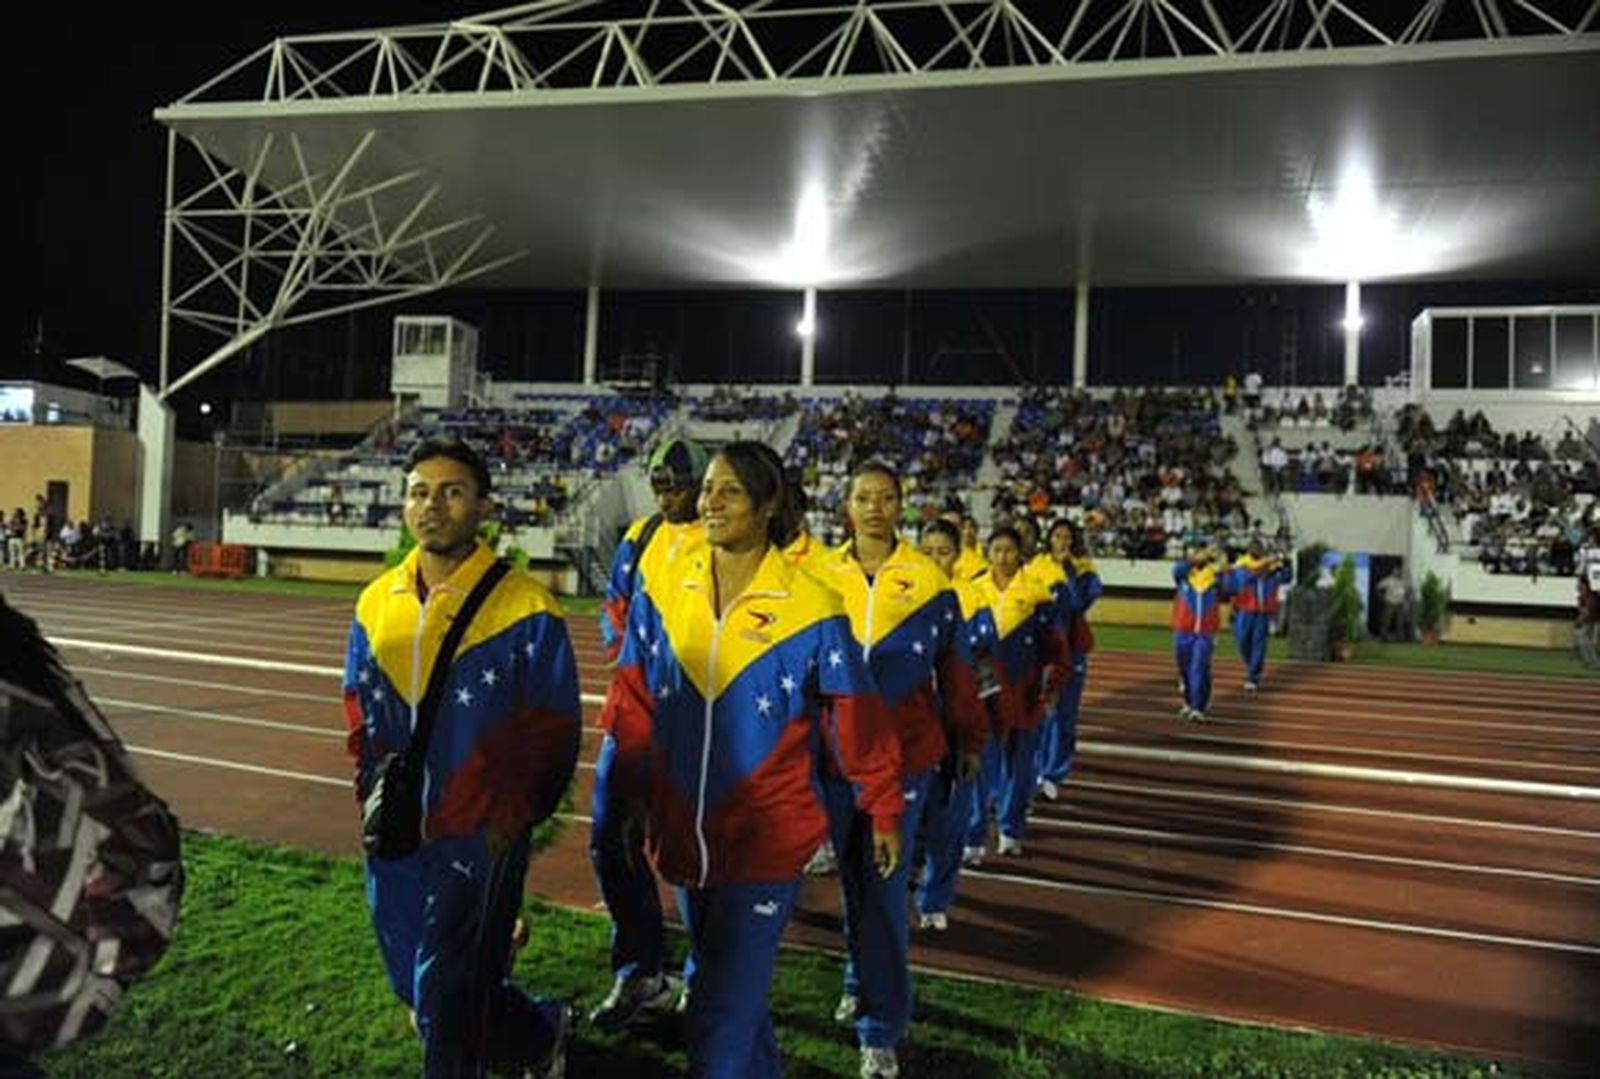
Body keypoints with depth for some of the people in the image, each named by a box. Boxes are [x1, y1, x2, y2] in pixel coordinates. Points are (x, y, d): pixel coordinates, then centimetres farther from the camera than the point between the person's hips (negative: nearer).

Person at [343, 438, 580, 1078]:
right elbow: (357, 709, 16)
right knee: (415, 986, 19)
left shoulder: (525, 610, -12)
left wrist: (510, 821, -12)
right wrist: (373, 791, 6)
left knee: (448, 1004, 1)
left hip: (480, 839, -6)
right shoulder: (376, 604, 6)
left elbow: (553, 732, -9)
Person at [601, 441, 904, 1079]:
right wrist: (632, 798, 7)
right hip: (682, 835, 5)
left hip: (766, 841, -5)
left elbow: (855, 718, -4)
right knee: (725, 987, 23)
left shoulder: (810, 608, -12)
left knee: (722, 1014, -3)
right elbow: (632, 708, 7)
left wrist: (883, 810, 2)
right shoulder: (663, 595, -1)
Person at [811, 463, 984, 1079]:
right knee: (853, 877, 18)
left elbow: (954, 666, 2)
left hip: (904, 754, -2)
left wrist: (968, 739, 8)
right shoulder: (821, 576, 0)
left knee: (883, 888, -1)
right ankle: (863, 983, 41)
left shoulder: (928, 581, -5)